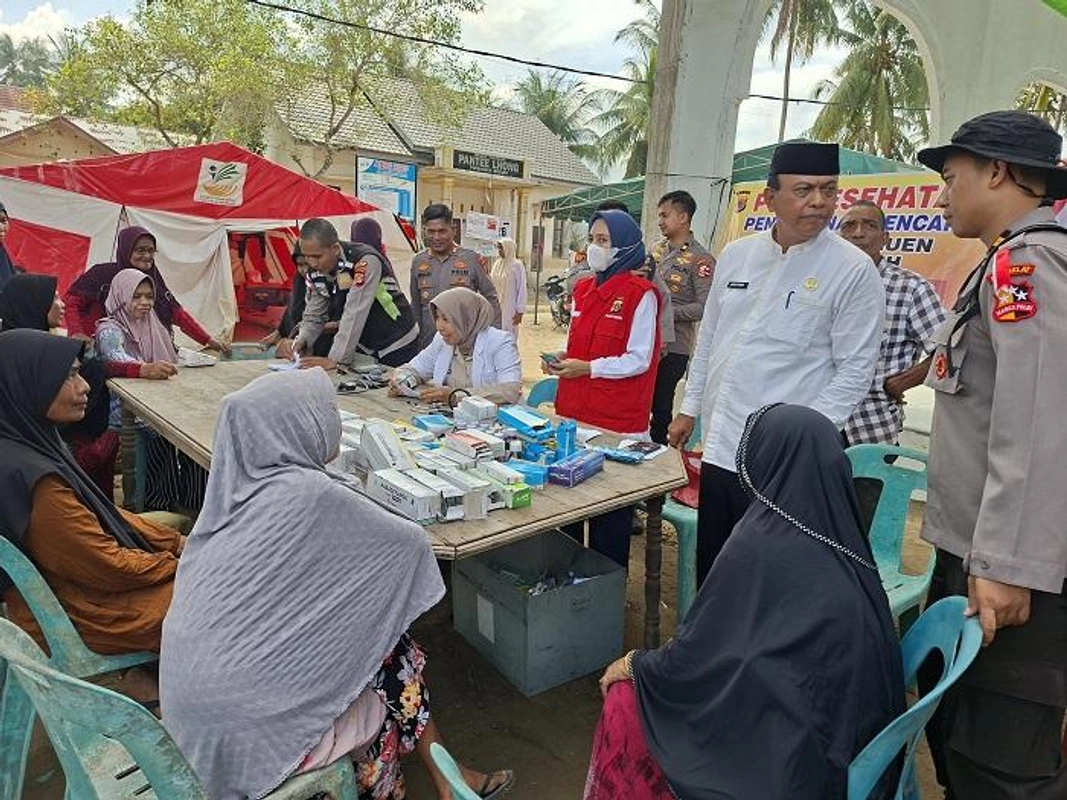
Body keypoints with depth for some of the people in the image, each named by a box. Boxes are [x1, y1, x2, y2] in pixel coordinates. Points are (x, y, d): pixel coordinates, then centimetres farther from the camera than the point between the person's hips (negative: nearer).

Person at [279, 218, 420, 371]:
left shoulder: (366, 261, -27)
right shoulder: (316, 271, -4)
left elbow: (355, 314, -32)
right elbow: (314, 316, 3)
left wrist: (336, 360, -33)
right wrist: (301, 341, -17)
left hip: (397, 347, -6)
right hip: (364, 347, 6)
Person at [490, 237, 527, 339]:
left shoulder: (517, 266, -8)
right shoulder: (497, 264, 10)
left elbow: (521, 290, -9)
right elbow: (492, 284, 13)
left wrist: (520, 312, -13)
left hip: (510, 309, -6)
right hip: (496, 308, 6)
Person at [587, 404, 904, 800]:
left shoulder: (762, 544, -24)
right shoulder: (840, 532, -3)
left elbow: (696, 656, -16)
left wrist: (632, 664, 2)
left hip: (793, 756, -7)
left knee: (626, 706, 5)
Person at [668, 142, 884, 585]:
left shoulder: (854, 270, -8)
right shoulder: (735, 255, 6)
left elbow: (855, 370, -9)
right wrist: (689, 408, 15)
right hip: (719, 447, 5)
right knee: (710, 569, 18)